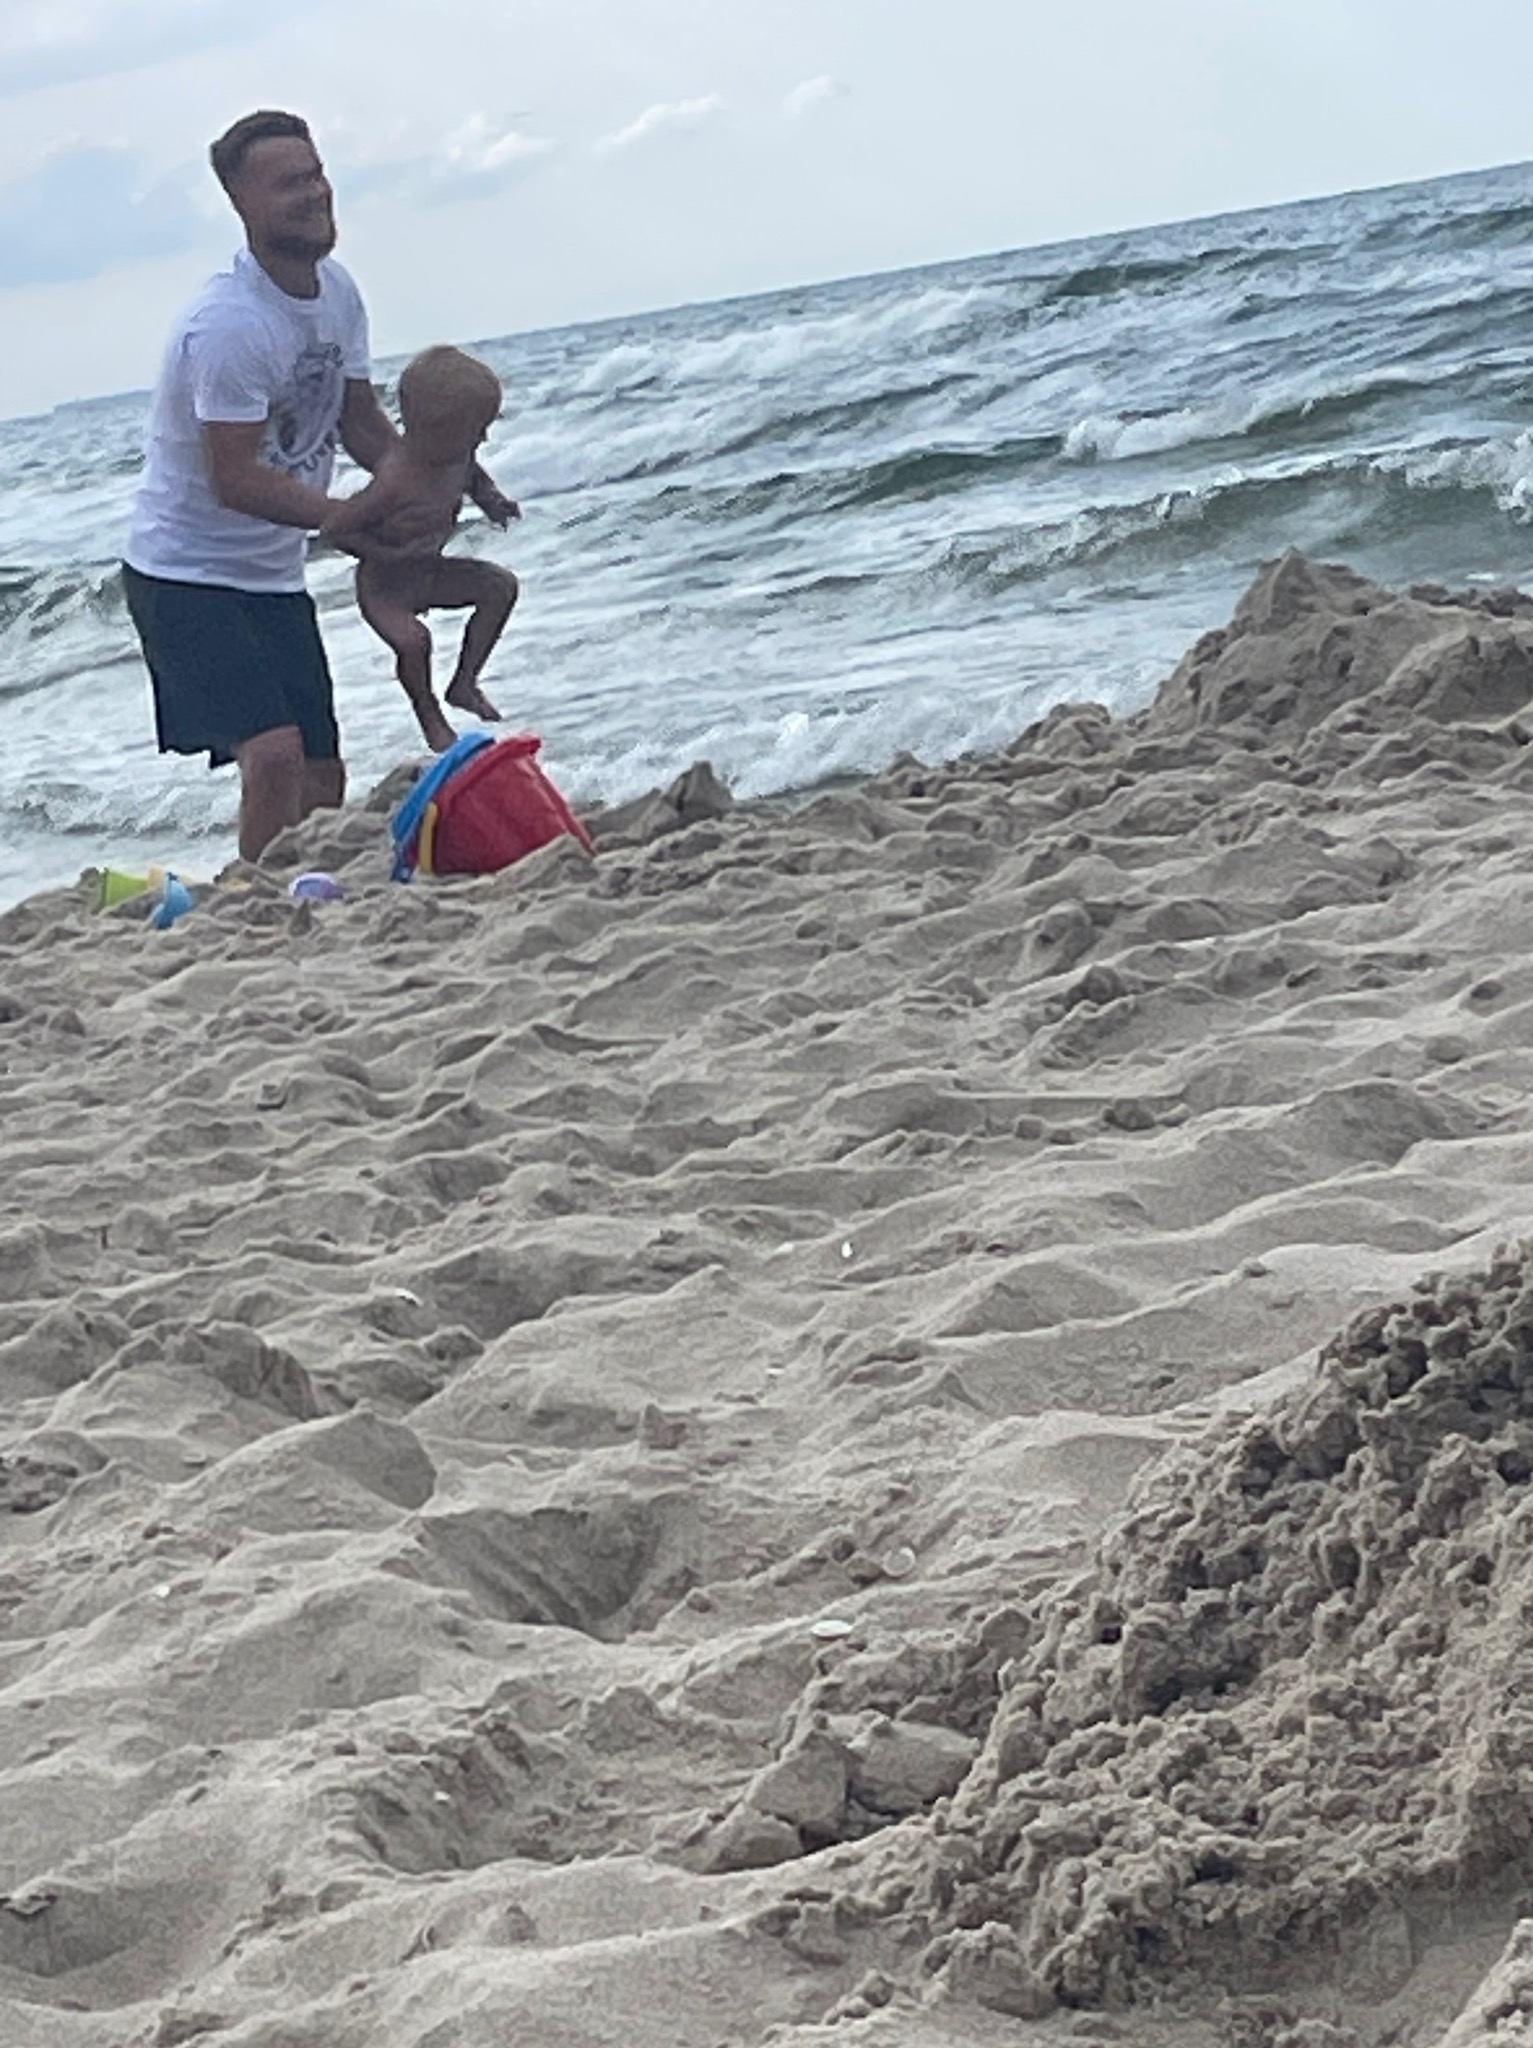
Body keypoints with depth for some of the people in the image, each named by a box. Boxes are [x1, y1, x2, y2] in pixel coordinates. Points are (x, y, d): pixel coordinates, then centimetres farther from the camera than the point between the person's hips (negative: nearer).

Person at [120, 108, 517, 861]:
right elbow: (236, 480, -26)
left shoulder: (336, 291, 2)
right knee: (274, 754, -24)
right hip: (187, 574, -9)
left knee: (323, 775, 11)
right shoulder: (229, 326, -25)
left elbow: (359, 421, 12)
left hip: (273, 575, 9)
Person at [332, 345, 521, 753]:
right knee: (412, 639, -31)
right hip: (384, 586, -8)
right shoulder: (396, 481, -35)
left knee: (501, 585, -5)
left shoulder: (458, 454, -10)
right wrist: (389, 555, -32)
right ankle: (429, 715, -1)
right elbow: (339, 528, -29)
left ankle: (464, 684, 5)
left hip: (430, 571, 8)